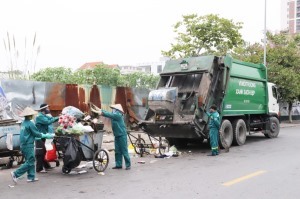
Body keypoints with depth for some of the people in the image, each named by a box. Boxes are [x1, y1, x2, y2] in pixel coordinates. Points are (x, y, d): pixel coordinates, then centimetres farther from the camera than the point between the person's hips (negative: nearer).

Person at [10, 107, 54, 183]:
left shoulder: (23, 123, 12)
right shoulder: (30, 123, -14)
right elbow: (37, 134, -11)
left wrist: (42, 135, 26)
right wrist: (47, 136, 1)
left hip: (23, 145, 9)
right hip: (28, 145, -9)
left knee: (30, 161, 14)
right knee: (29, 162, -4)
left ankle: (31, 177, 15)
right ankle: (15, 174, -8)